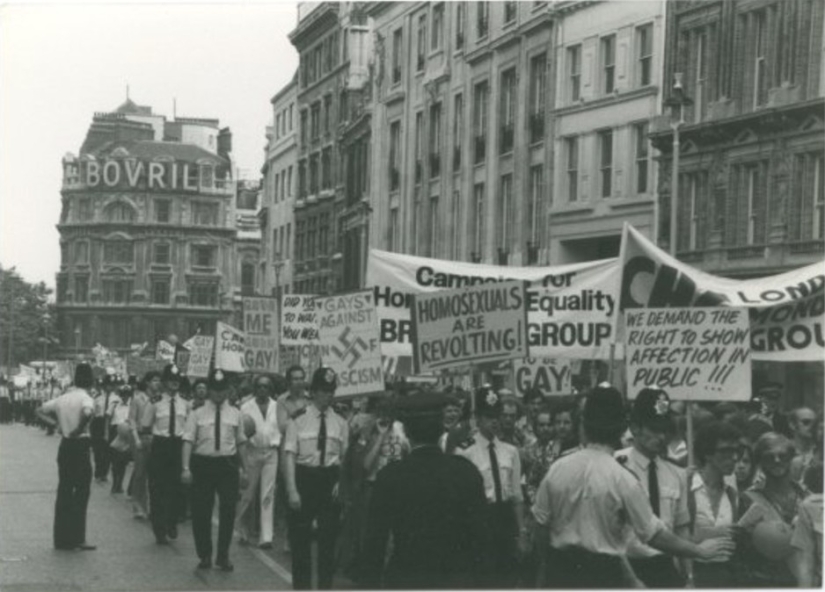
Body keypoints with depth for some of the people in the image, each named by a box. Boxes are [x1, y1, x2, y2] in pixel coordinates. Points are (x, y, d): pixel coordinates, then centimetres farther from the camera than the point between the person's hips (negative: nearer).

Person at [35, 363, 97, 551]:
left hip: (64, 445, 7)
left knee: (64, 492, 10)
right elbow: (87, 413, -34)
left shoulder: (63, 398, 9)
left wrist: (56, 423, 11)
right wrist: (79, 430, -20)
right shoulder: (86, 399, -12)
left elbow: (40, 411, 16)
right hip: (80, 445, -7)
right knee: (81, 493, 0)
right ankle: (76, 538, -1)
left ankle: (61, 539, 13)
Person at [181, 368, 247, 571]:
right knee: (201, 511, 5)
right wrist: (186, 468, -14)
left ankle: (223, 556, 14)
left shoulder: (235, 414, 7)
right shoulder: (197, 414, 1)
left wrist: (244, 469, 7)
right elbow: (188, 440, -5)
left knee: (228, 510, 0)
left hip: (228, 464, 1)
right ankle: (204, 555, 20)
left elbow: (241, 442, 9)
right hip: (202, 463, -1)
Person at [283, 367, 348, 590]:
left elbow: (344, 458, 6)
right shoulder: (298, 420, -3)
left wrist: (340, 482, -9)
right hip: (304, 477, -2)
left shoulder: (340, 423, 5)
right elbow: (289, 455, -7)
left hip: (330, 481, 2)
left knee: (329, 536, 7)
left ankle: (326, 585, 17)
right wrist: (292, 490, -14)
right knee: (300, 537, 5)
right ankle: (301, 585, 16)